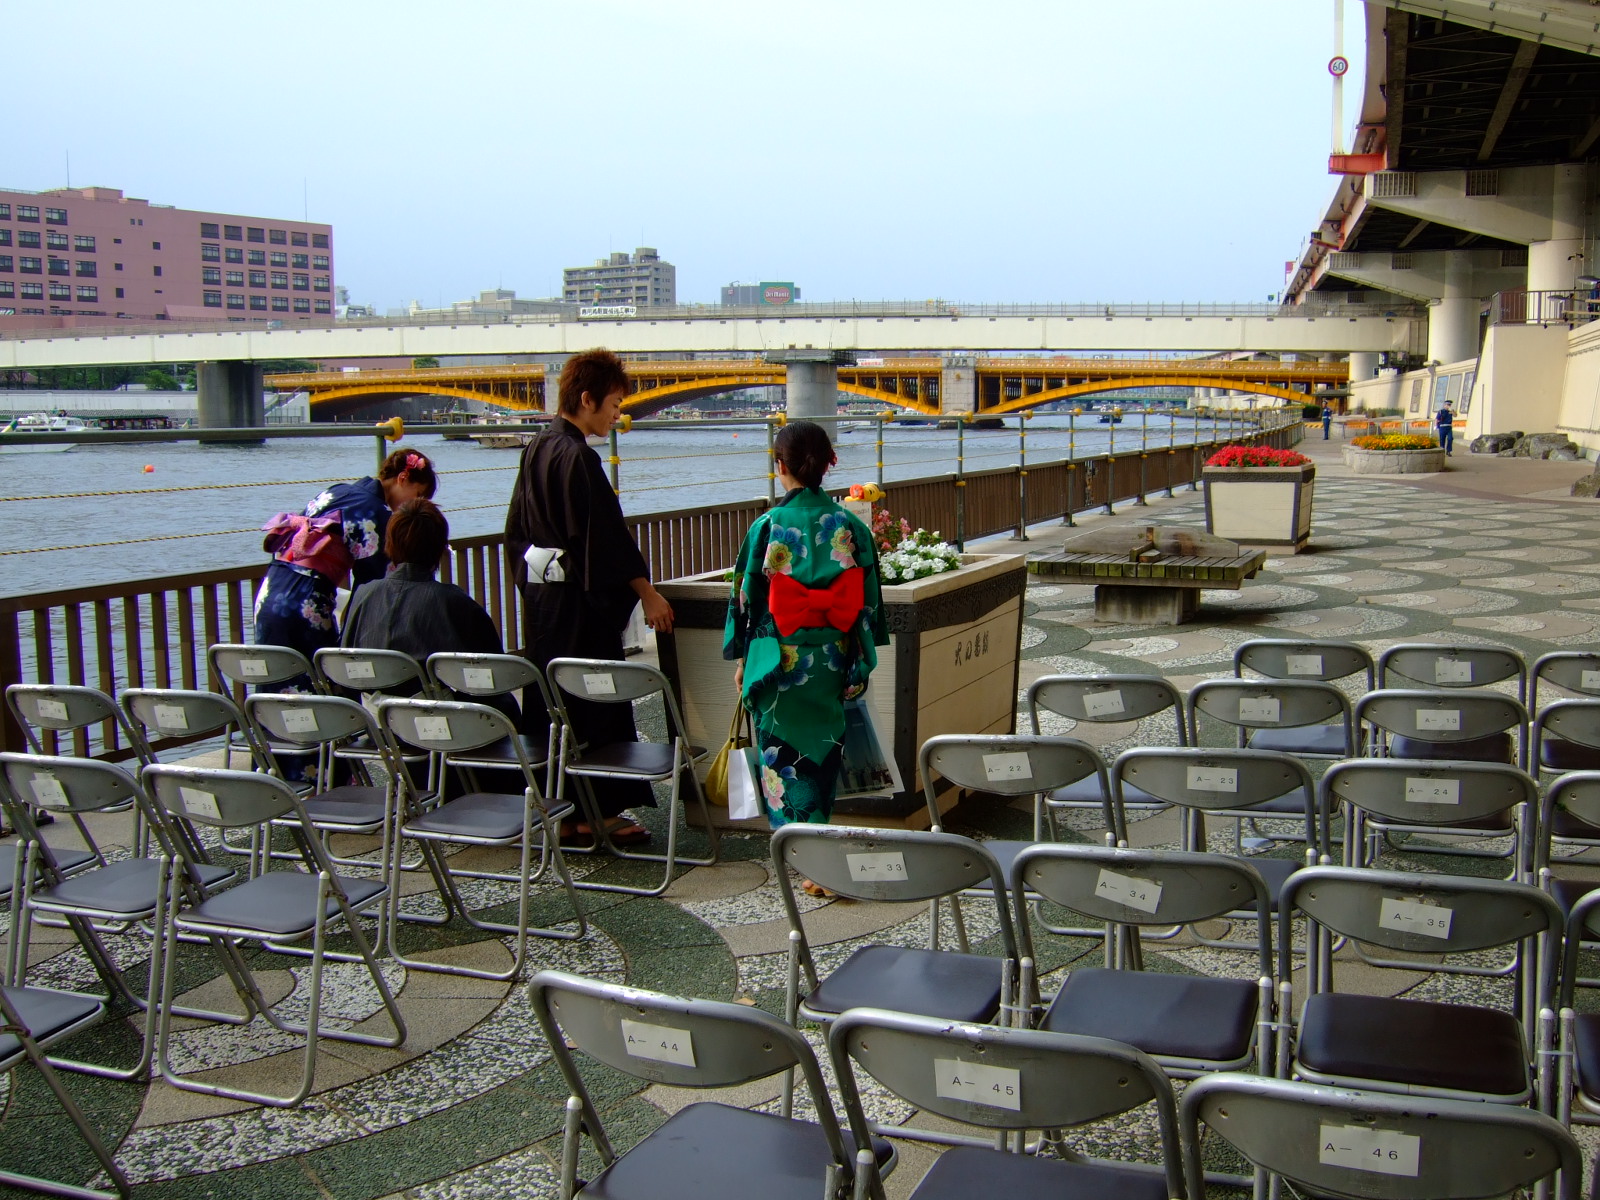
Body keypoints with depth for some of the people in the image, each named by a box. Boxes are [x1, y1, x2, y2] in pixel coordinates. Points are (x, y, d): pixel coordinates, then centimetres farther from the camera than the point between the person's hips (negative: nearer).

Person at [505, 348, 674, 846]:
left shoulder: (537, 448, 10)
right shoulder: (577, 456, -17)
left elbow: (517, 528, 17)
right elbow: (605, 536, -18)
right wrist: (647, 593, -13)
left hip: (541, 592, 9)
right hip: (578, 600, -9)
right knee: (596, 704, -1)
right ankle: (598, 811, 5)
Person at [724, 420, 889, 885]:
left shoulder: (768, 527, -12)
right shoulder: (851, 527, -3)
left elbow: (747, 599, -5)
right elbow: (865, 602, 2)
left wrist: (742, 659, 7)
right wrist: (859, 664, 12)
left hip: (779, 663, -3)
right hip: (832, 665, 3)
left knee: (783, 757, 6)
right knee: (821, 752, 18)